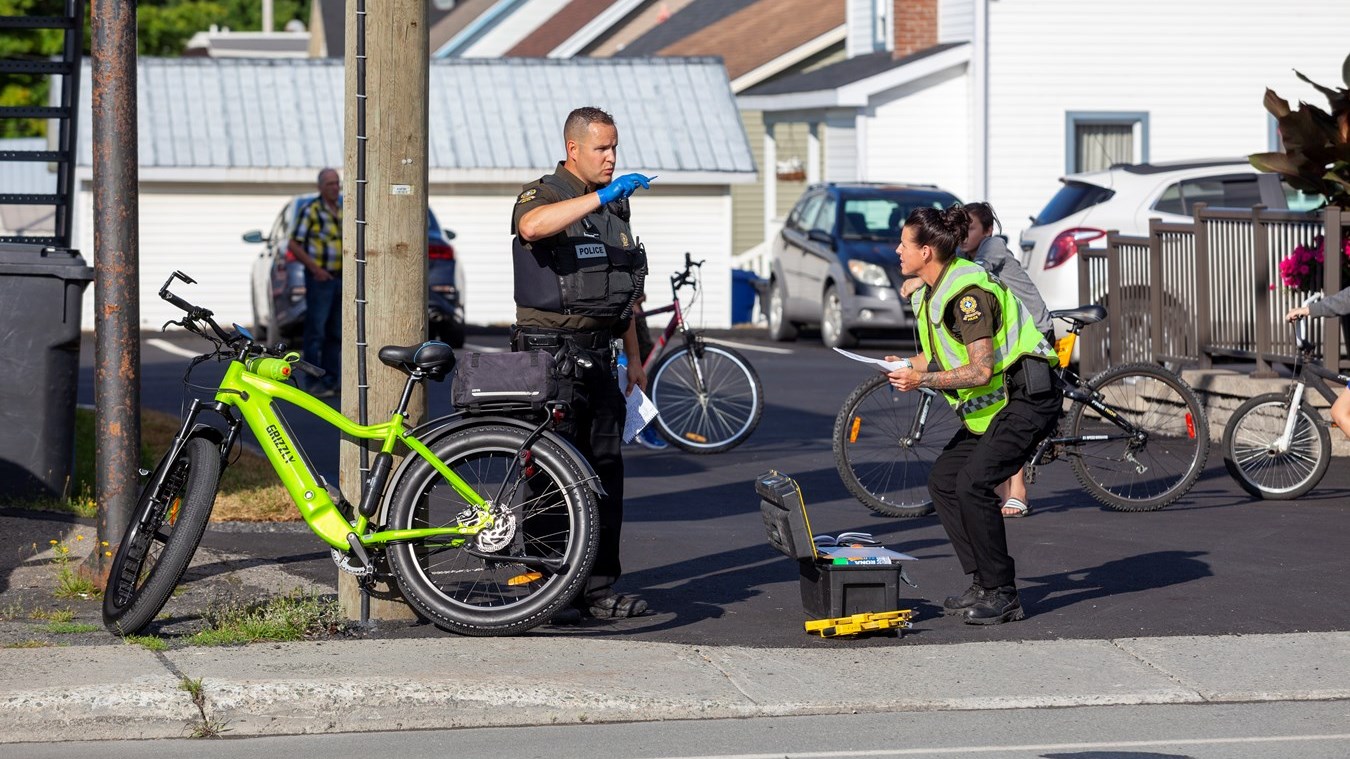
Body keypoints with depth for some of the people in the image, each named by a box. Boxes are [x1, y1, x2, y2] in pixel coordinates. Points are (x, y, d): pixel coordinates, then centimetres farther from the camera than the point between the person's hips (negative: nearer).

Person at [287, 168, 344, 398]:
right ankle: (314, 383, -4)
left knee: (336, 334, 10)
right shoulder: (311, 211, -7)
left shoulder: (343, 212, 13)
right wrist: (314, 268, -17)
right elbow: (293, 244, -10)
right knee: (315, 332, -6)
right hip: (320, 278, -7)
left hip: (341, 278, 7)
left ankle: (331, 380, 16)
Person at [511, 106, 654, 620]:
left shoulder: (614, 206, 17)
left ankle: (600, 589, 12)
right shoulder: (543, 194, -8)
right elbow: (531, 227, -35)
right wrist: (599, 197, -39)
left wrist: (634, 357, 22)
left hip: (596, 354, 8)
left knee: (605, 471, 7)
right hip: (551, 352, -8)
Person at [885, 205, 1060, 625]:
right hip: (991, 407, 11)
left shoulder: (967, 292, -21)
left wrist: (924, 379, -22)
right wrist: (910, 365, 4)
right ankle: (983, 584, 12)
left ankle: (1002, 595, -12)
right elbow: (953, 356, 20)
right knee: (942, 480, 7)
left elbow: (981, 370, -25)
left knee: (972, 483, -21)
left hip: (1027, 400, -11)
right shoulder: (932, 293, 10)